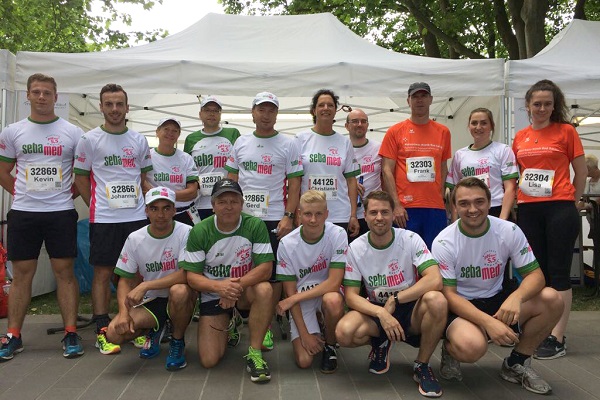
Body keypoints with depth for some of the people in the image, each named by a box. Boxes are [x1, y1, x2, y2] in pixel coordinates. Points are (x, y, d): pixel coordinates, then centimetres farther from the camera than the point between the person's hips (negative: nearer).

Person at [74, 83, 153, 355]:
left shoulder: (139, 140, 10)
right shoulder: (90, 140, 0)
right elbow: (81, 178, 4)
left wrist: (145, 205, 7)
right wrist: (97, 206, 1)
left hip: (137, 217, 3)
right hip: (104, 219, -3)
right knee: (103, 273, 2)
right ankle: (102, 332, 10)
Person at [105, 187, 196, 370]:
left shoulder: (186, 233, -14)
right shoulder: (135, 239, -3)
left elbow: (186, 274, -24)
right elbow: (125, 279, 1)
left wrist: (145, 286, -28)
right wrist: (124, 312, -16)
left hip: (181, 299, -3)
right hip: (151, 301, 3)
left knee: (179, 291, -38)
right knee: (114, 333, -19)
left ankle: (177, 342, -7)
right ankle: (154, 330, 16)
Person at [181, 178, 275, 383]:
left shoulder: (255, 225, -14)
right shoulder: (199, 232, -12)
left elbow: (265, 268, -19)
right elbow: (191, 276, -12)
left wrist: (237, 286, -34)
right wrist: (220, 286, -31)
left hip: (246, 290, 0)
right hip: (212, 293, 1)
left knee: (264, 290, -36)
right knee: (209, 360, -8)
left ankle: (254, 353, -18)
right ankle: (225, 329, 28)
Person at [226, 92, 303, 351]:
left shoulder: (288, 144, 2)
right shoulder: (241, 143, 12)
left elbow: (294, 184, -1)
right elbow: (231, 180, 15)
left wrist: (288, 217, -10)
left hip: (275, 219, -2)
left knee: (273, 275, 2)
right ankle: (234, 320, 21)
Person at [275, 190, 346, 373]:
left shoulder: (338, 235, -17)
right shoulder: (287, 244, -14)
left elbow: (334, 282, -21)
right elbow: (290, 292, -9)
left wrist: (293, 299, -21)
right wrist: (304, 334, -13)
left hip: (328, 293, -1)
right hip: (300, 300, 1)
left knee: (333, 300, -38)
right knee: (304, 360, -14)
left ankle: (330, 346, -5)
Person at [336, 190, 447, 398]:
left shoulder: (411, 239, -11)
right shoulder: (356, 248, -7)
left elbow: (435, 280, -24)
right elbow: (351, 296, -10)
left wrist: (394, 300, -24)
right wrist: (381, 313, -28)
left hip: (411, 309, -1)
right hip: (376, 311, 1)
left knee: (436, 301, -35)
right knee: (345, 332, -30)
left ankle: (422, 365, -8)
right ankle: (381, 343, 7)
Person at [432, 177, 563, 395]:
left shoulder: (509, 231, -8)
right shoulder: (444, 243, -16)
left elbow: (535, 274, -8)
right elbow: (449, 294, -16)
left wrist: (516, 297, -32)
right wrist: (488, 322, -31)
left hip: (498, 300, 5)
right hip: (461, 306, -4)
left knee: (551, 299, -19)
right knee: (471, 346, -36)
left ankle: (517, 363, 3)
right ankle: (450, 349, 4)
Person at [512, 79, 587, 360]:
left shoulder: (566, 131, 0)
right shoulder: (520, 137, 11)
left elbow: (581, 171, 4)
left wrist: (574, 200, 7)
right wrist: (513, 202, 10)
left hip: (559, 208, -4)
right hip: (528, 210, 4)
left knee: (558, 273, -2)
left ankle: (557, 339, 2)